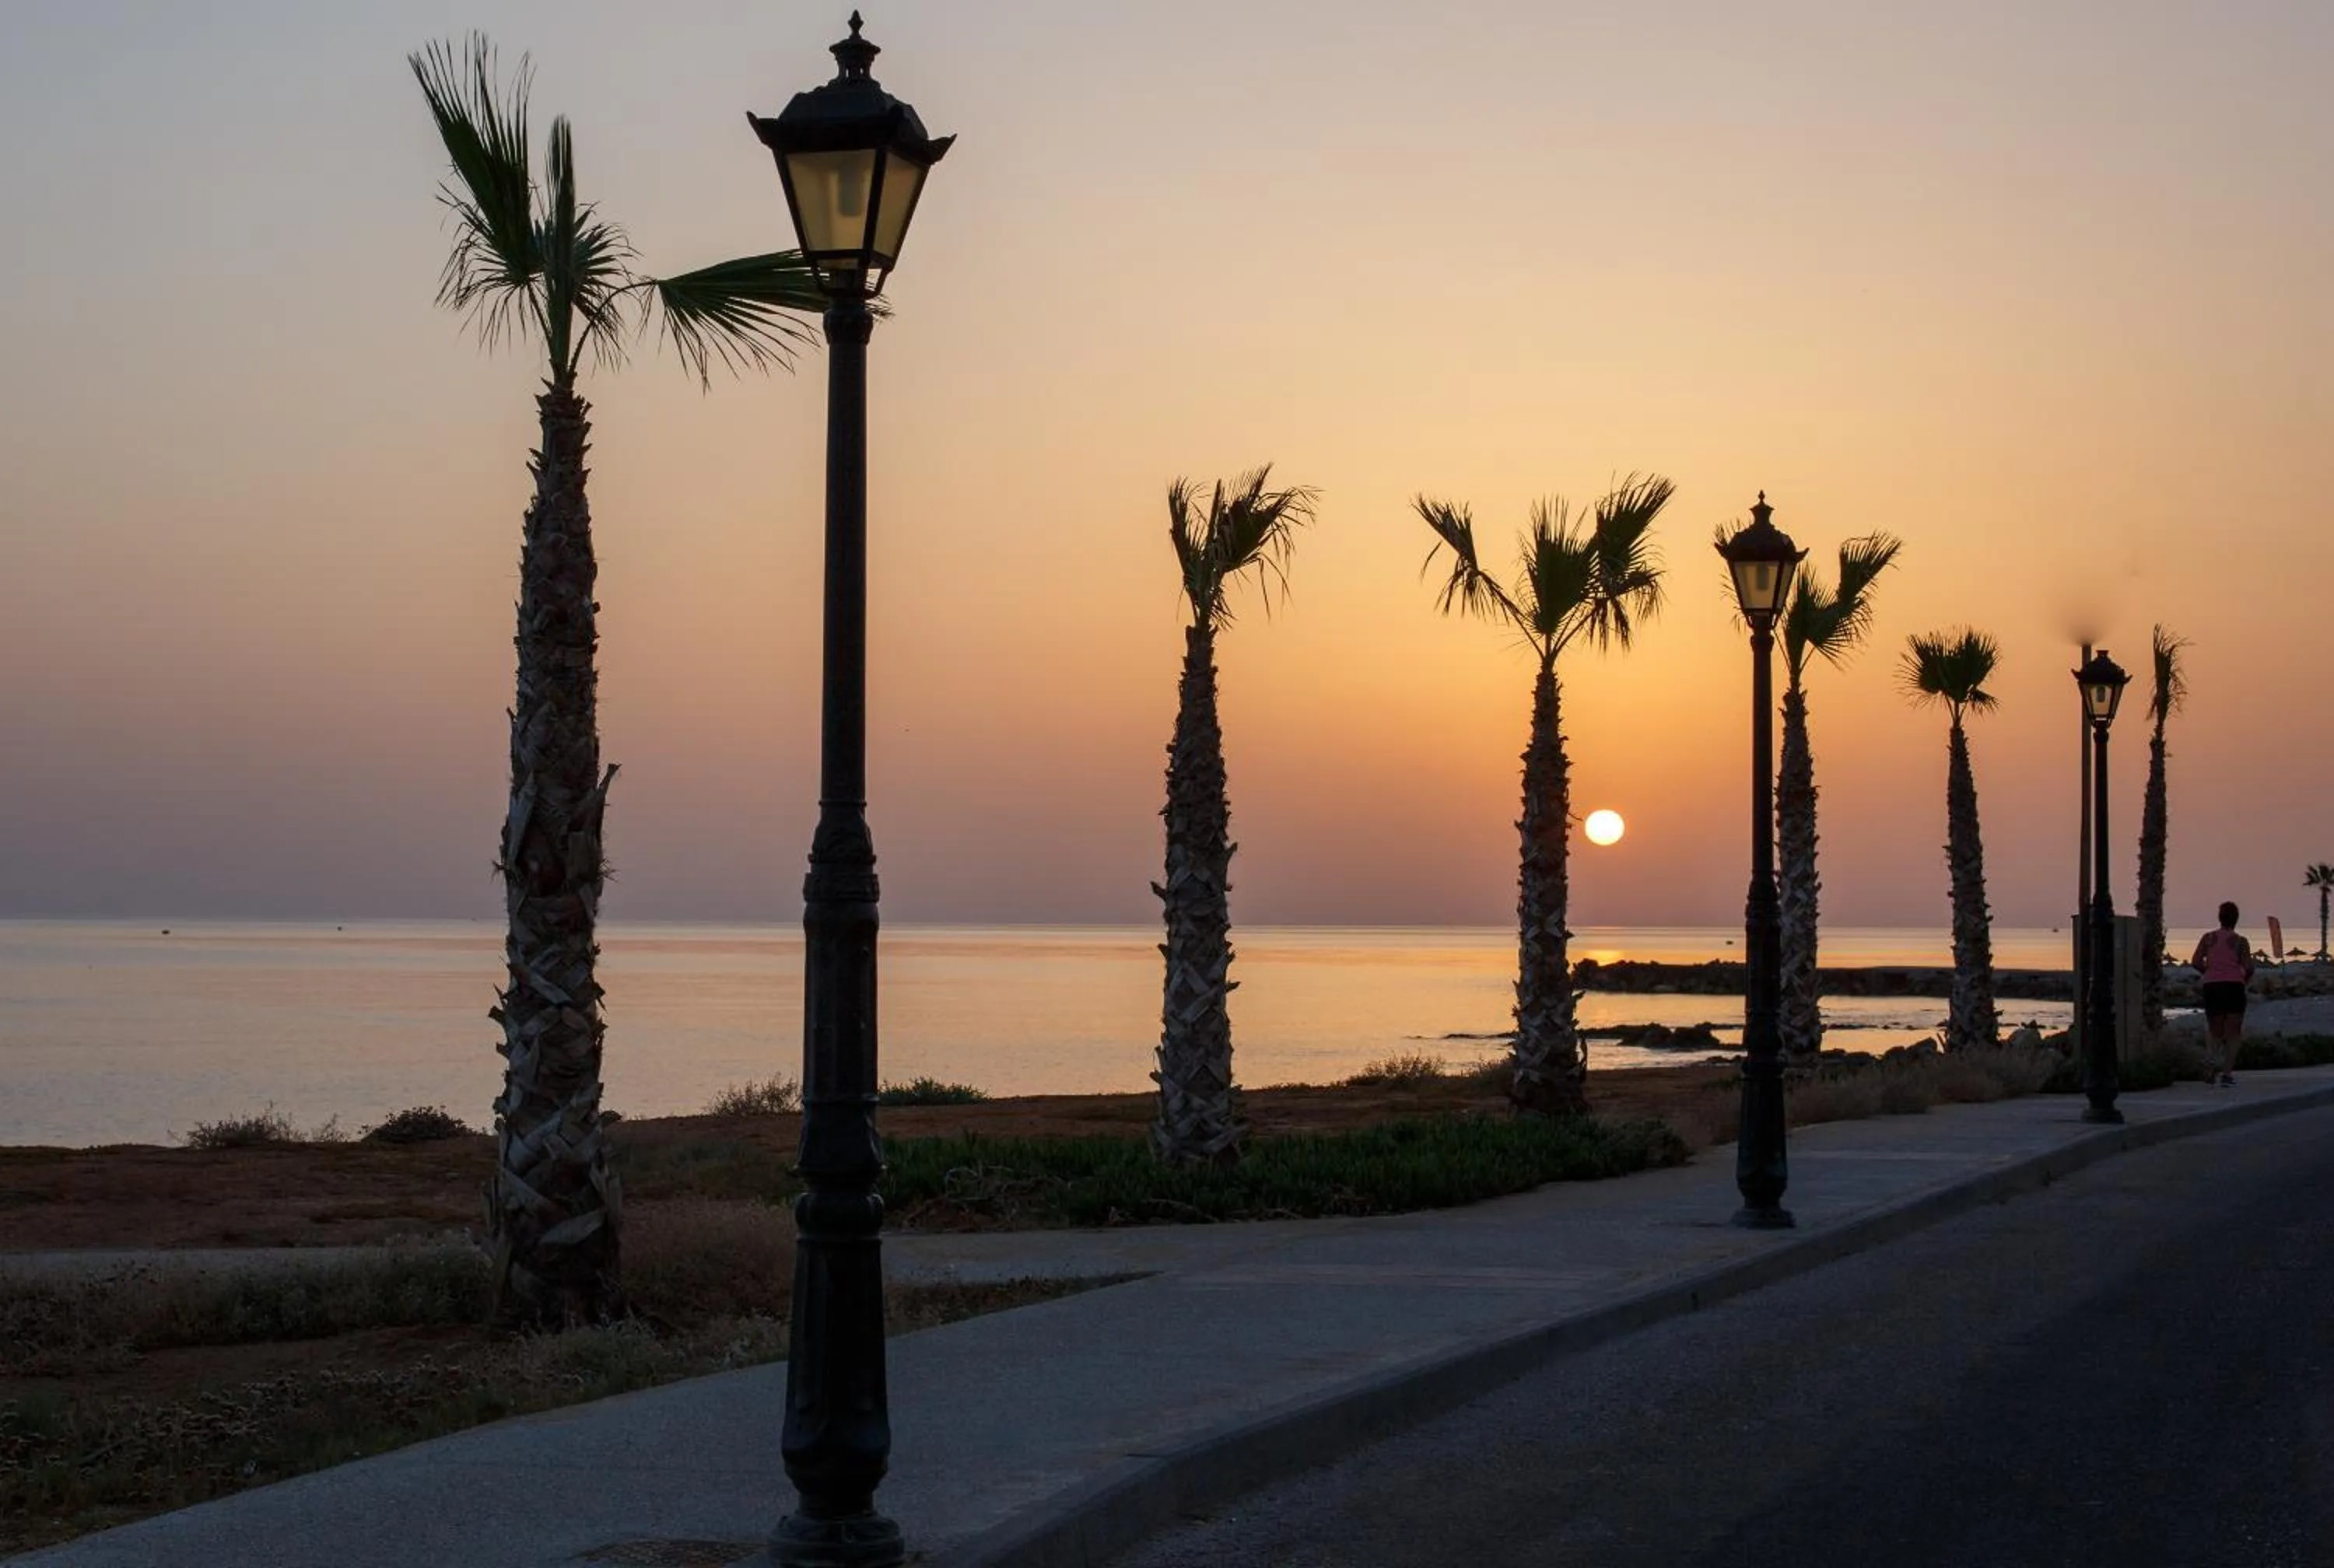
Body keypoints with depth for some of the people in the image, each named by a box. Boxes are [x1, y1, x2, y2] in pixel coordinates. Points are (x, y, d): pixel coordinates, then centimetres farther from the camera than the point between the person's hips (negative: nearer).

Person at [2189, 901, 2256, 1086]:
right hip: (2234, 987, -2)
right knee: (2232, 1034, 6)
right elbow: (2249, 968, -7)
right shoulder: (2241, 942, 1)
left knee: (2215, 1032, 14)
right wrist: (2244, 979, 14)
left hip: (2212, 987, 2)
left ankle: (2211, 1057, -17)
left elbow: (2196, 963, -1)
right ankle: (2227, 1073, -4)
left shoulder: (2208, 938, 7)